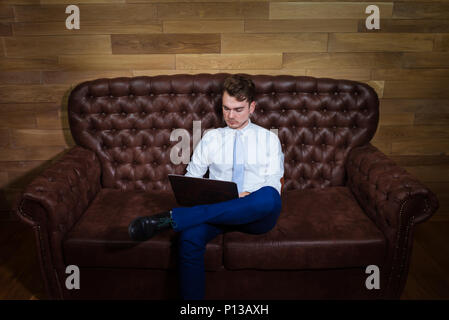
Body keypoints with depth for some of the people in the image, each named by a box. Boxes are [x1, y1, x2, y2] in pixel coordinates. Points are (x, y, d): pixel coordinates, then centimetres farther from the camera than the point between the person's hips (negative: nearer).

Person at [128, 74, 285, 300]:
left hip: (257, 215, 0)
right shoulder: (211, 138, 18)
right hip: (215, 210, 1)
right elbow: (191, 177, 17)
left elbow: (274, 187, 4)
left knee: (268, 197, -38)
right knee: (190, 236, -34)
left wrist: (248, 196, -17)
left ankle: (171, 218, -37)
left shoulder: (269, 139, 14)